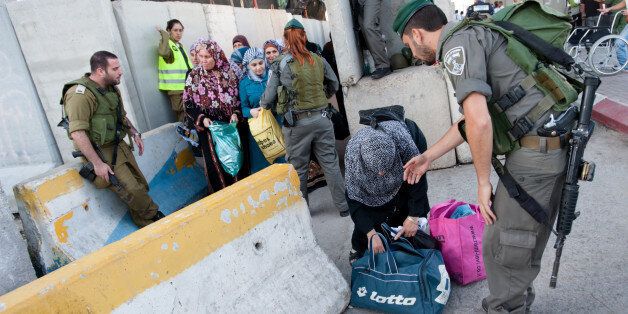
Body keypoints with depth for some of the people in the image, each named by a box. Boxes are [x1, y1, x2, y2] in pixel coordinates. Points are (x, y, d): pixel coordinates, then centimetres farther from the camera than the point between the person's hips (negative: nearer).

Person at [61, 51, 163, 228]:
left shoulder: (112, 89, 9)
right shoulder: (81, 94, -20)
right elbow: (77, 133, -26)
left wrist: (134, 134, 9)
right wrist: (97, 163, -26)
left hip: (119, 145, 9)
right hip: (100, 151, -9)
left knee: (141, 185, 7)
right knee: (132, 191, -14)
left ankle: (145, 226, 21)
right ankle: (154, 216, 10)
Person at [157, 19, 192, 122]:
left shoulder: (179, 45, 19)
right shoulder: (167, 43, -8)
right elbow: (164, 52, -33)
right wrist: (164, 34, -22)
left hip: (185, 86, 9)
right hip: (176, 88, -9)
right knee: (184, 117, -12)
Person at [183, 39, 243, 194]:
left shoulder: (229, 72, 1)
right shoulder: (194, 76, -1)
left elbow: (239, 95, 7)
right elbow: (188, 103, 1)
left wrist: (236, 113, -9)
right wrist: (201, 119, -13)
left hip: (231, 124, 1)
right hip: (210, 128, -1)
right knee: (215, 163, 2)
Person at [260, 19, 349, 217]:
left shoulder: (280, 65, -7)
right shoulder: (318, 60, 3)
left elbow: (268, 96, -4)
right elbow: (334, 85, 13)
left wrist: (261, 107, 17)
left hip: (297, 124, -3)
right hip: (321, 119, 3)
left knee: (298, 169, 12)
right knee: (331, 164, 9)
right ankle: (344, 207, 16)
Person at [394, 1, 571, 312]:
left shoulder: (458, 43, -12)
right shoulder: (473, 37, 19)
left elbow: (479, 122, -24)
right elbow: (469, 120, 24)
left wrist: (483, 182, -11)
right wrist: (428, 157, 28)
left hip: (534, 153, -10)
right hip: (558, 145, 10)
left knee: (500, 246, 3)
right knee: (527, 239, 23)